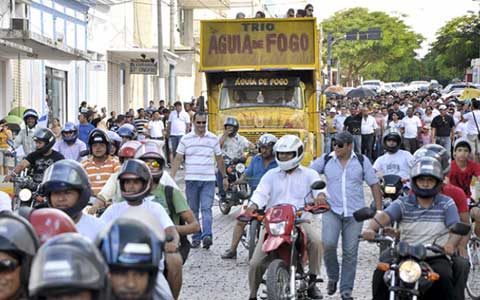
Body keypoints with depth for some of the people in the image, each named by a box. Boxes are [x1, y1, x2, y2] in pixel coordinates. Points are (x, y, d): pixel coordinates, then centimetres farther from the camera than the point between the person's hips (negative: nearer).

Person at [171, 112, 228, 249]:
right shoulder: (186, 139, 4)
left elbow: (219, 159, 14)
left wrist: (224, 177, 15)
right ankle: (196, 238, 12)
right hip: (191, 180, 1)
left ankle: (207, 235, -22)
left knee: (206, 208, -12)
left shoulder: (213, 139, 6)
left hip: (208, 180, -1)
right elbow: (178, 159, 3)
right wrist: (172, 177, -5)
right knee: (193, 210, 7)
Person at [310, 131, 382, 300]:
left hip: (354, 213, 1)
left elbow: (374, 185, 6)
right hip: (332, 210, 0)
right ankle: (332, 276, 5)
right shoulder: (325, 160, 3)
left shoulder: (362, 161, 3)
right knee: (328, 243, -21)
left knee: (350, 252, 2)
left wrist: (379, 211, 1)